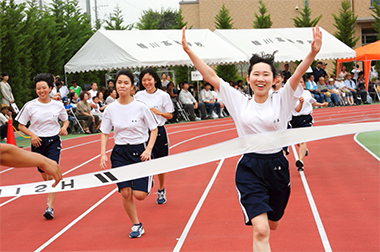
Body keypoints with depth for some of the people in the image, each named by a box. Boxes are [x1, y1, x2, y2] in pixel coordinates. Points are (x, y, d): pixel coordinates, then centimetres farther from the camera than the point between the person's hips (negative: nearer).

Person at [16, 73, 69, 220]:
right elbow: (21, 126, 1)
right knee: (44, 176, 10)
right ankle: (51, 195, 36)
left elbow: (65, 120, 16)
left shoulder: (57, 105, 0)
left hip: (54, 141, -1)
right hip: (38, 142, 1)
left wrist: (64, 127, -6)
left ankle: (50, 207, -15)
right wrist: (32, 135, -16)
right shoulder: (30, 106, -5)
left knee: (51, 175, -14)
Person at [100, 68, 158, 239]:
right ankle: (136, 225, 14)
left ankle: (148, 182, 27)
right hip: (120, 153, 2)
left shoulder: (140, 107, -9)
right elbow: (104, 133, 7)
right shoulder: (111, 109, -2)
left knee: (139, 195, -9)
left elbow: (153, 129, -1)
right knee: (125, 193, -5)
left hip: (140, 151, -2)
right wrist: (103, 154, -4)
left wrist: (148, 149, -12)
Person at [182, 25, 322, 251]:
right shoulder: (239, 101, 1)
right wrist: (189, 51, -8)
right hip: (249, 169, -1)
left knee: (272, 224, 21)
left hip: (277, 167, 1)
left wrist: (313, 53, -36)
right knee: (261, 230, -15)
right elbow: (211, 76, -1)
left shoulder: (281, 100, -2)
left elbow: (298, 74, -19)